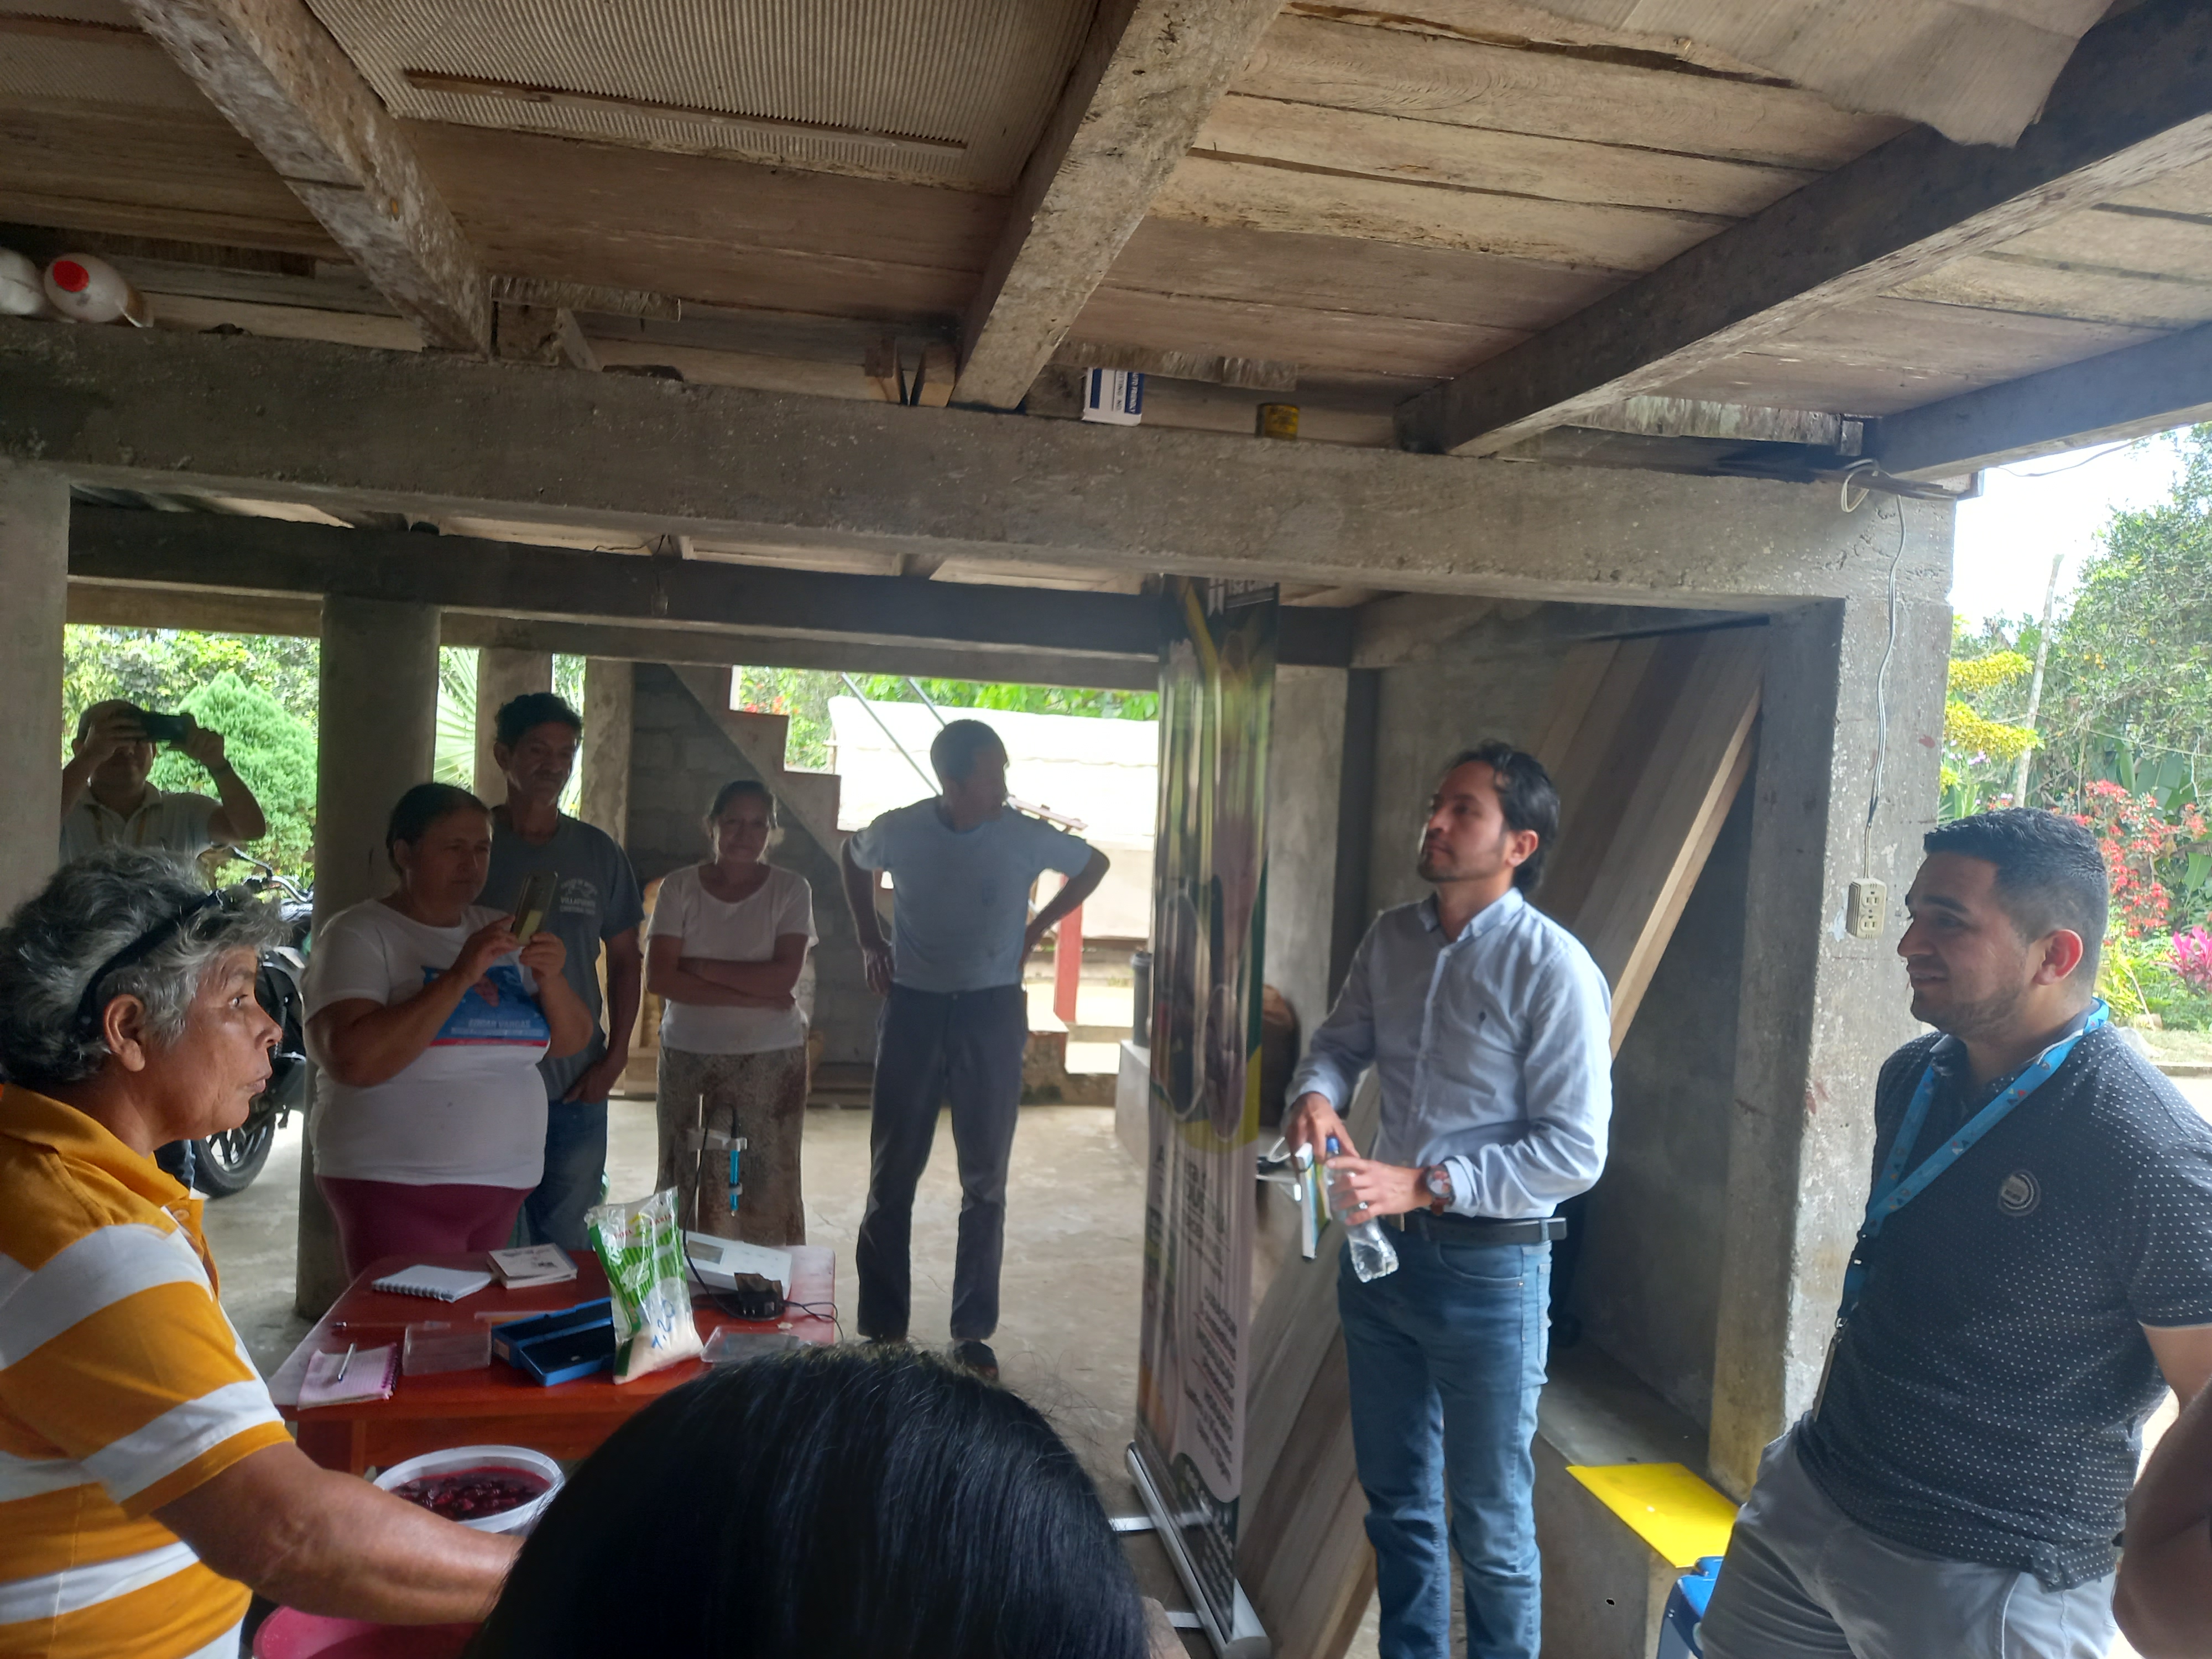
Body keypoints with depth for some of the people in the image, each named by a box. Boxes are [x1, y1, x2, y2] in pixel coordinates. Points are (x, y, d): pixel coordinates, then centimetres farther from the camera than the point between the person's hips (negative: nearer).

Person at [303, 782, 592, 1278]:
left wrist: (551, 979, -11)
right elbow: (353, 1061, -21)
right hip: (397, 1188, -5)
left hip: (507, 1185, 5)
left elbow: (571, 1041, 9)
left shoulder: (502, 931, 10)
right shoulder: (359, 935, -6)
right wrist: (459, 976, -24)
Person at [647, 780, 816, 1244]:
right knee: (682, 1180, 7)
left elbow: (783, 976, -12)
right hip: (688, 1055, 1)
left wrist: (700, 966, -12)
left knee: (768, 1186, 2)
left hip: (772, 1058, -1)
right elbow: (659, 977, -11)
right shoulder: (679, 887, -2)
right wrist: (754, 997, -14)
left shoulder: (790, 889, -3)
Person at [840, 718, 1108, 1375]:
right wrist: (870, 938, 8)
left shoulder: (1026, 837, -9)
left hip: (992, 1012, 0)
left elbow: (1095, 865, 9)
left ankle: (974, 1331, 19)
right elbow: (854, 860, 17)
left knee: (985, 1179, 6)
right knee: (892, 1174, 6)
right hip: (913, 1007, 1)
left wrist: (1034, 931, 5)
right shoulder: (898, 831, -7)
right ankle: (882, 1327, 20)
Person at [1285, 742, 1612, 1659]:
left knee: (1490, 1525, 10)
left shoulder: (1553, 969, -17)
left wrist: (1423, 1185, -23)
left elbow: (1574, 1151, -18)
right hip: (1382, 1249, 6)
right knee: (1397, 1499, 22)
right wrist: (1316, 1091, -9)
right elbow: (1341, 1038, 14)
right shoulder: (1392, 937, 2)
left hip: (1487, 1267, -6)